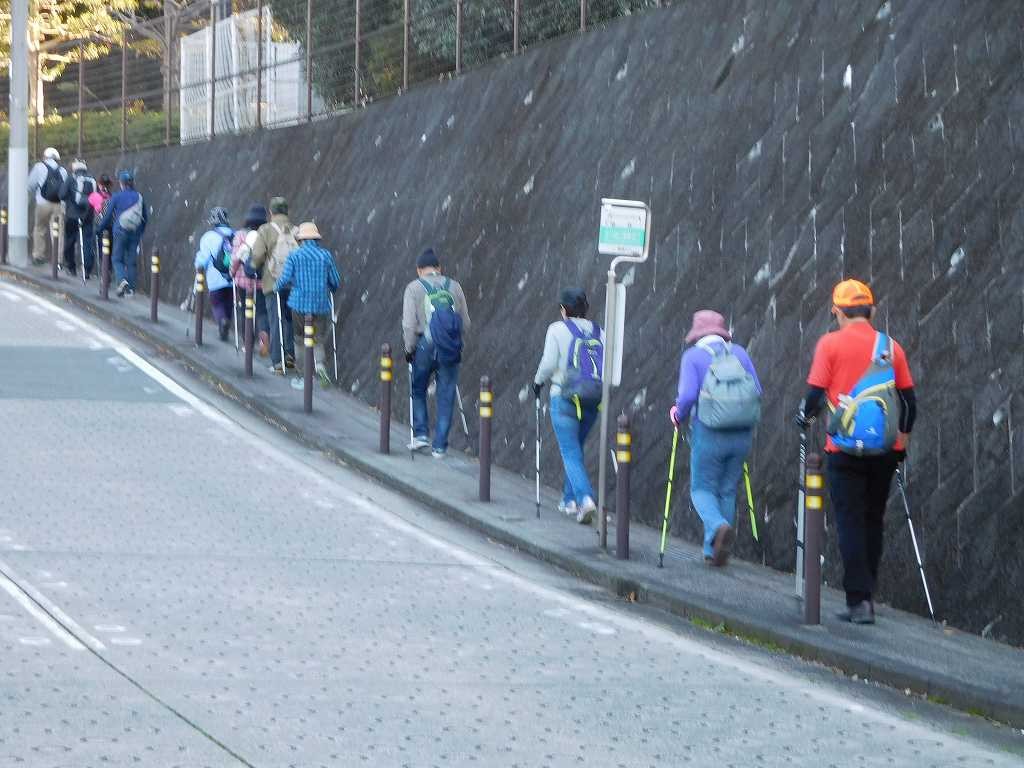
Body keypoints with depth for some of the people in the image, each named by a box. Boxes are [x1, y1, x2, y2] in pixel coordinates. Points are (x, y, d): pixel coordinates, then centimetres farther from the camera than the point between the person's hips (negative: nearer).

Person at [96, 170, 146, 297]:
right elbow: (145, 218, 9)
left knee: (117, 259, 7)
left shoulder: (116, 197, -6)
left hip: (120, 231, -3)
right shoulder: (139, 197, 2)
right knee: (131, 261, 10)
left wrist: (99, 228, 12)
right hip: (135, 233, 3)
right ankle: (131, 289, 8)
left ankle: (122, 280, -18)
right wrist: (140, 232, 22)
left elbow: (107, 215, -2)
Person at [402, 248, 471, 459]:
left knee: (418, 391, 19)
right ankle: (440, 446, 9)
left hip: (425, 346, -2)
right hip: (451, 351, 2)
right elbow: (466, 323, 8)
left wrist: (409, 349, 4)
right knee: (446, 397, 8)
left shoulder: (414, 288, 1)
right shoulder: (453, 287, 8)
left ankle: (421, 434, 9)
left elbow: (409, 323, -6)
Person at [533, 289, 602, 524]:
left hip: (564, 397, -4)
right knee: (575, 448, 21)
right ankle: (570, 500, 25)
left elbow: (549, 363, -10)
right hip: (593, 399, 4)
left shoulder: (557, 329, -5)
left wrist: (538, 381, 8)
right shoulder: (597, 331, 5)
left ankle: (585, 498, -22)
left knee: (571, 452, -4)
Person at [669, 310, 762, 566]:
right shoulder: (739, 353, 8)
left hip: (708, 432, -4)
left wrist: (678, 416, 6)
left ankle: (719, 526, -24)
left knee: (702, 489, 6)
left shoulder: (693, 356, -3)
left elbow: (688, 395, -13)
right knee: (727, 491, 15)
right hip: (742, 434, 4)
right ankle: (713, 550, 16)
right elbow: (757, 390, 3)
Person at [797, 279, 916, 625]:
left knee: (851, 523, 1)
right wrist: (903, 437, 24)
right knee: (873, 521, 16)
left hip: (846, 450, -3)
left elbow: (815, 392, -7)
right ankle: (865, 595, 20)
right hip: (885, 450, 3)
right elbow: (909, 400, 9)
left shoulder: (831, 343, -5)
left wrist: (804, 418, 13)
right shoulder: (891, 347, 5)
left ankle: (859, 600, -7)